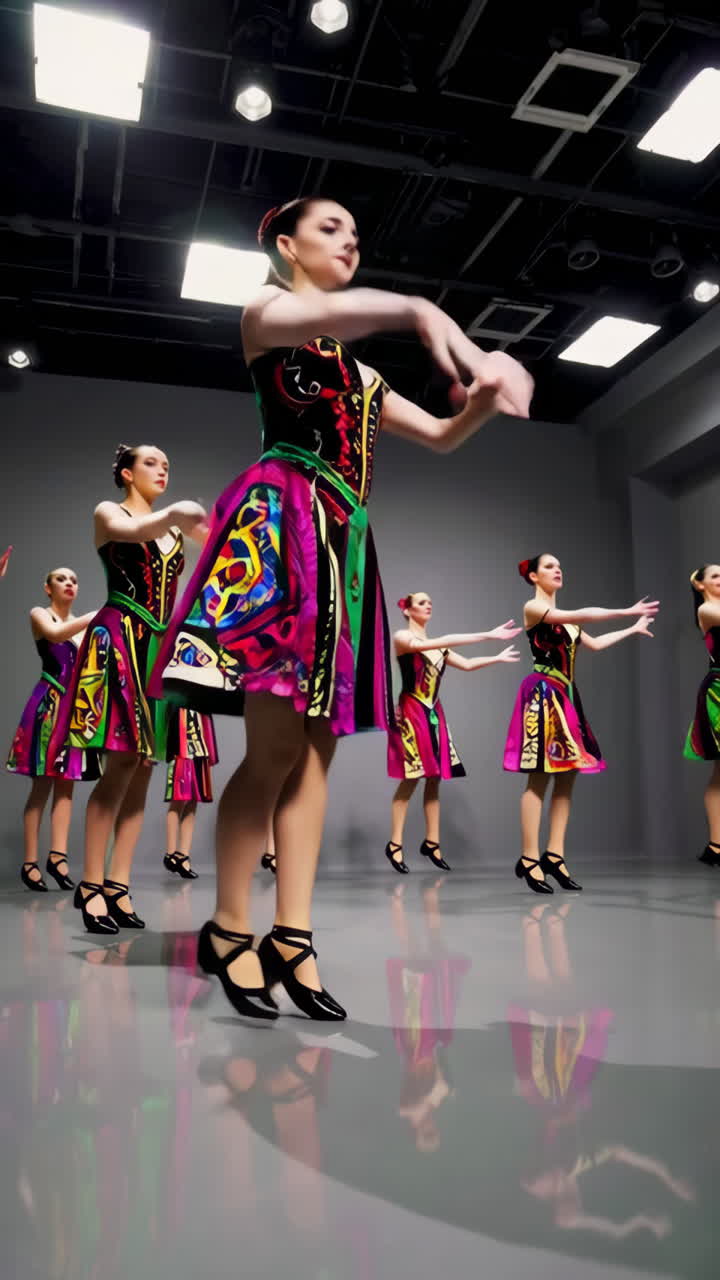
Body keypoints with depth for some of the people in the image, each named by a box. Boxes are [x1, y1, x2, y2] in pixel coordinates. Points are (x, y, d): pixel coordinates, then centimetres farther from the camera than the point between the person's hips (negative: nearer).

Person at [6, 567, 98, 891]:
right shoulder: (39, 614, 3)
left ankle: (57, 856, -1)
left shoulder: (83, 624, 18)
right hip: (49, 703, -5)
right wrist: (98, 615, -23)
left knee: (65, 785, 0)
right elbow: (56, 634, -21)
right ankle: (30, 862, -3)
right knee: (42, 785, -7)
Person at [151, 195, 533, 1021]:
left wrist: (483, 397, 5)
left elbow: (440, 436, 28)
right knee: (276, 746, -14)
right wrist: (421, 313, -36)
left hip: (342, 539, 7)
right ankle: (227, 930, 0)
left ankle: (291, 936, 4)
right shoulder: (263, 312, 9)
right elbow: (314, 317, -18)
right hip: (281, 523, -7)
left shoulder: (357, 370, 29)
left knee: (315, 748, 0)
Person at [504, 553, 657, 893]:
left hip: (566, 696, 8)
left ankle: (554, 854, 8)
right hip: (543, 694, -8)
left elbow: (595, 643, 26)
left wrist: (632, 630, 30)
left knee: (567, 776, 4)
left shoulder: (566, 618, 20)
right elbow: (582, 615, -17)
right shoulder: (533, 607, -5)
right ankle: (529, 859, -6)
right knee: (540, 778, -10)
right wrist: (626, 611, -14)